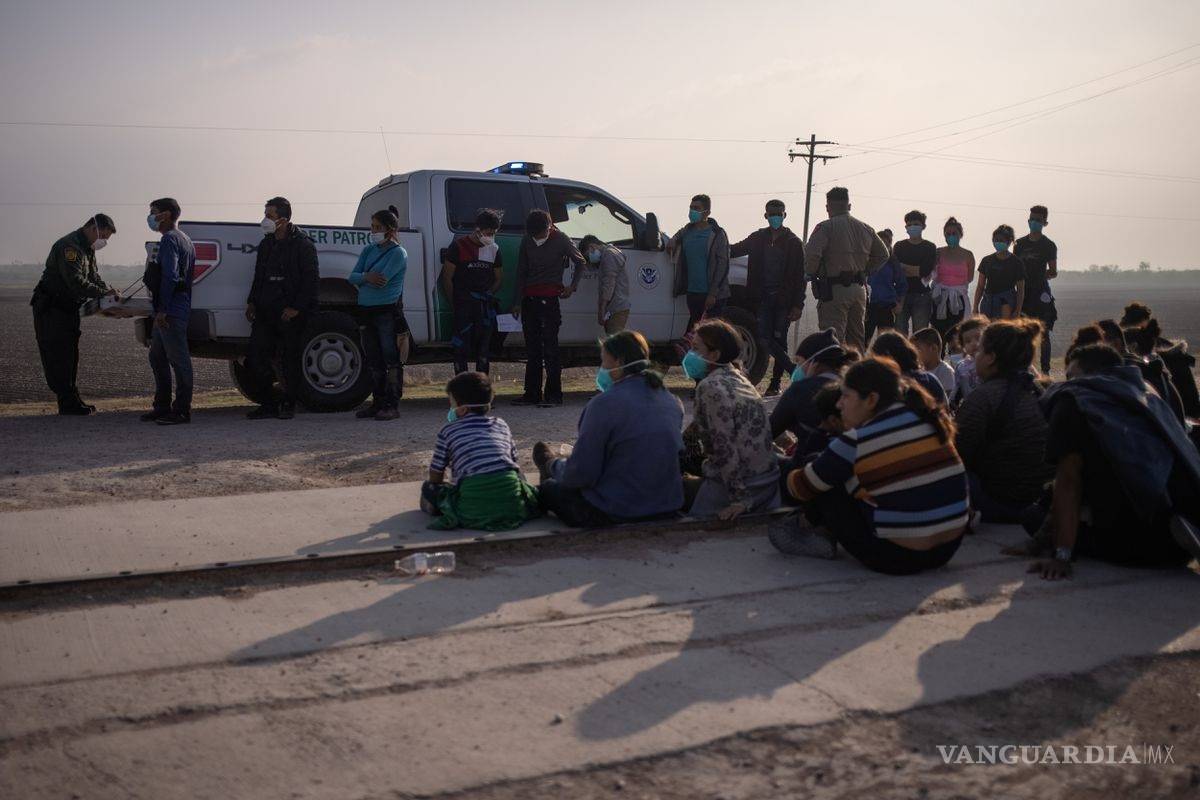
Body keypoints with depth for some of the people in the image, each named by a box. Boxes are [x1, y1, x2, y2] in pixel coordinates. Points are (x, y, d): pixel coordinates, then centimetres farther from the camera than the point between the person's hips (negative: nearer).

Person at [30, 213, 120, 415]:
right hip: (50, 309, -10)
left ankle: (71, 401, 17)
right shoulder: (69, 246, -20)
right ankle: (69, 404, -9)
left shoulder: (88, 249, 13)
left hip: (68, 308, 10)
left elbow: (94, 276, 16)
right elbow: (76, 281, -30)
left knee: (69, 355, 12)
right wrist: (104, 293, -26)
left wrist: (110, 291, -2)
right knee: (57, 357, -8)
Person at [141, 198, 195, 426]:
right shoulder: (182, 239, 21)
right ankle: (162, 407, 23)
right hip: (168, 312, 11)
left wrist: (162, 310, -23)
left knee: (178, 360, -6)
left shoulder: (170, 239, -12)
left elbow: (170, 277, -21)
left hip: (171, 312, -11)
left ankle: (182, 411, -3)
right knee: (158, 358, 16)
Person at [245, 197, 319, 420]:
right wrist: (252, 302, 13)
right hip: (265, 311, 7)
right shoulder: (266, 244, 15)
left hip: (290, 314, -7)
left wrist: (296, 308, -15)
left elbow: (312, 279, -10)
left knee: (290, 359, 1)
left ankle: (287, 404, 12)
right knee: (256, 355, 2)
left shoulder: (302, 245, -7)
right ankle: (268, 403, 12)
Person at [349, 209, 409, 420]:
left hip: (388, 312, -7)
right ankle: (378, 403, 18)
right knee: (374, 362, 11)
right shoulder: (368, 250, 15)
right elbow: (352, 277, 6)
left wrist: (362, 278, -2)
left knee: (391, 360, -4)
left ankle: (392, 405, -2)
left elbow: (381, 279, -17)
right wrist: (367, 278, -14)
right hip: (366, 311, 7)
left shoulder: (398, 253, -6)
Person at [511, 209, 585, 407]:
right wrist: (518, 302, 6)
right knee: (532, 347, 7)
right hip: (529, 298, 5)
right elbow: (521, 272, 11)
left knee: (550, 346, -10)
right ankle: (532, 394, 11)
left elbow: (580, 263, 9)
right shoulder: (526, 241, 8)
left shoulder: (561, 240, -3)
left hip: (550, 299, -5)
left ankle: (553, 394, -8)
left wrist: (572, 287, -3)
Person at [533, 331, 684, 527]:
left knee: (548, 487, 18)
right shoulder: (673, 402, 2)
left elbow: (581, 475, -18)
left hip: (615, 514, -7)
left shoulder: (605, 404, -19)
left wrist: (556, 467, 6)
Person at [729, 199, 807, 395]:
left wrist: (798, 305, -7)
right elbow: (735, 250, 24)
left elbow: (801, 277, -1)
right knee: (764, 338, -8)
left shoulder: (794, 243, 1)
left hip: (784, 300, -3)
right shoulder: (758, 239, 10)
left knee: (779, 340, 1)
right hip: (763, 298, 3)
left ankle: (775, 384, 9)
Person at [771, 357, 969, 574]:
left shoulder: (858, 442, -15)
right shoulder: (926, 419, 3)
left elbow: (803, 486, -1)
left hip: (899, 558, -7)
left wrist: (789, 477, 24)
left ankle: (823, 536, 22)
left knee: (824, 481, 4)